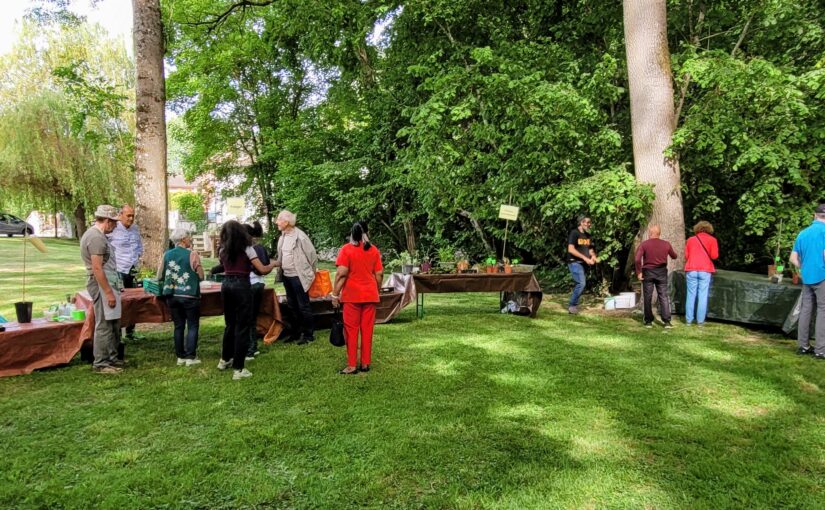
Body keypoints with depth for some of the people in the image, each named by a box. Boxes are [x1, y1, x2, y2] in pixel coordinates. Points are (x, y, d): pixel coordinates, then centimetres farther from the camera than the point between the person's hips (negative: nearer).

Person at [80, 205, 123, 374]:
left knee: (114, 324, 16)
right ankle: (101, 363, 5)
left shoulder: (97, 234, 15)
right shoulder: (96, 237, -17)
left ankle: (112, 358, 25)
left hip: (109, 284, 10)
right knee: (104, 325, -3)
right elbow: (97, 269, -22)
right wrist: (108, 292, -22)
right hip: (102, 285, -10)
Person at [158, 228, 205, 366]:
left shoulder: (167, 255, 3)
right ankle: (190, 356, 1)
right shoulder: (192, 254, -9)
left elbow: (159, 277, 8)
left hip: (172, 296, 4)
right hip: (190, 296, -4)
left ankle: (180, 356, 16)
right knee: (193, 326, 5)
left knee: (178, 326, 13)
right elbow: (201, 276, -7)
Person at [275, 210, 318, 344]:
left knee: (303, 306, 1)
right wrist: (280, 269, 9)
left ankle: (308, 334, 12)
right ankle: (296, 332, 28)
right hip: (286, 276, 8)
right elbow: (281, 257, 15)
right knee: (293, 306, 16)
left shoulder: (300, 236, -16)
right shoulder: (282, 237, 8)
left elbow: (312, 254, -10)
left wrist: (310, 272, -1)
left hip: (298, 276, -8)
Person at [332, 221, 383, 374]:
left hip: (352, 295, -3)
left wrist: (335, 294, -7)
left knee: (351, 330, 4)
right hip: (370, 294, 3)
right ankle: (365, 364, 14)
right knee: (367, 329, 9)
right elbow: (379, 274, 5)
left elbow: (341, 274, -13)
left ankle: (352, 365, 5)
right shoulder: (374, 250, 4)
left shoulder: (346, 249, -7)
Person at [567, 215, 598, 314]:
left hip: (584, 264, 8)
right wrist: (585, 258, -19)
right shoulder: (574, 233, -9)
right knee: (581, 283, -19)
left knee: (580, 285, 7)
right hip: (575, 262, -8)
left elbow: (590, 249, 20)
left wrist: (593, 257, -3)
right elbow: (571, 250, -17)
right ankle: (572, 306, -7)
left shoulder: (588, 235, 14)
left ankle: (572, 305, 17)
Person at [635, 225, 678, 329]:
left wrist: (638, 272, -8)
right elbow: (674, 256, 16)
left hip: (648, 272, -1)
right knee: (663, 297, 4)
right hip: (661, 273, 2)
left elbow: (637, 259, -18)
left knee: (648, 298, 6)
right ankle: (667, 321, -2)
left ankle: (648, 321, 11)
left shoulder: (644, 244, -7)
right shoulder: (666, 244, 1)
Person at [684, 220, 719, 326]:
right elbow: (714, 256, -4)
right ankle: (700, 320, 1)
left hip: (691, 270, 2)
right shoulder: (712, 240, 4)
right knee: (703, 295, 1)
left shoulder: (690, 240, 11)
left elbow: (686, 256, 10)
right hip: (705, 270, -2)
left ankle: (689, 320, 7)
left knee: (691, 295, 6)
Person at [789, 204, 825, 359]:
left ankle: (803, 346, 14)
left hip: (807, 277, 6)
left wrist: (805, 269, 16)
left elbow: (793, 258, 12)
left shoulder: (803, 233, 12)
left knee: (805, 310, 10)